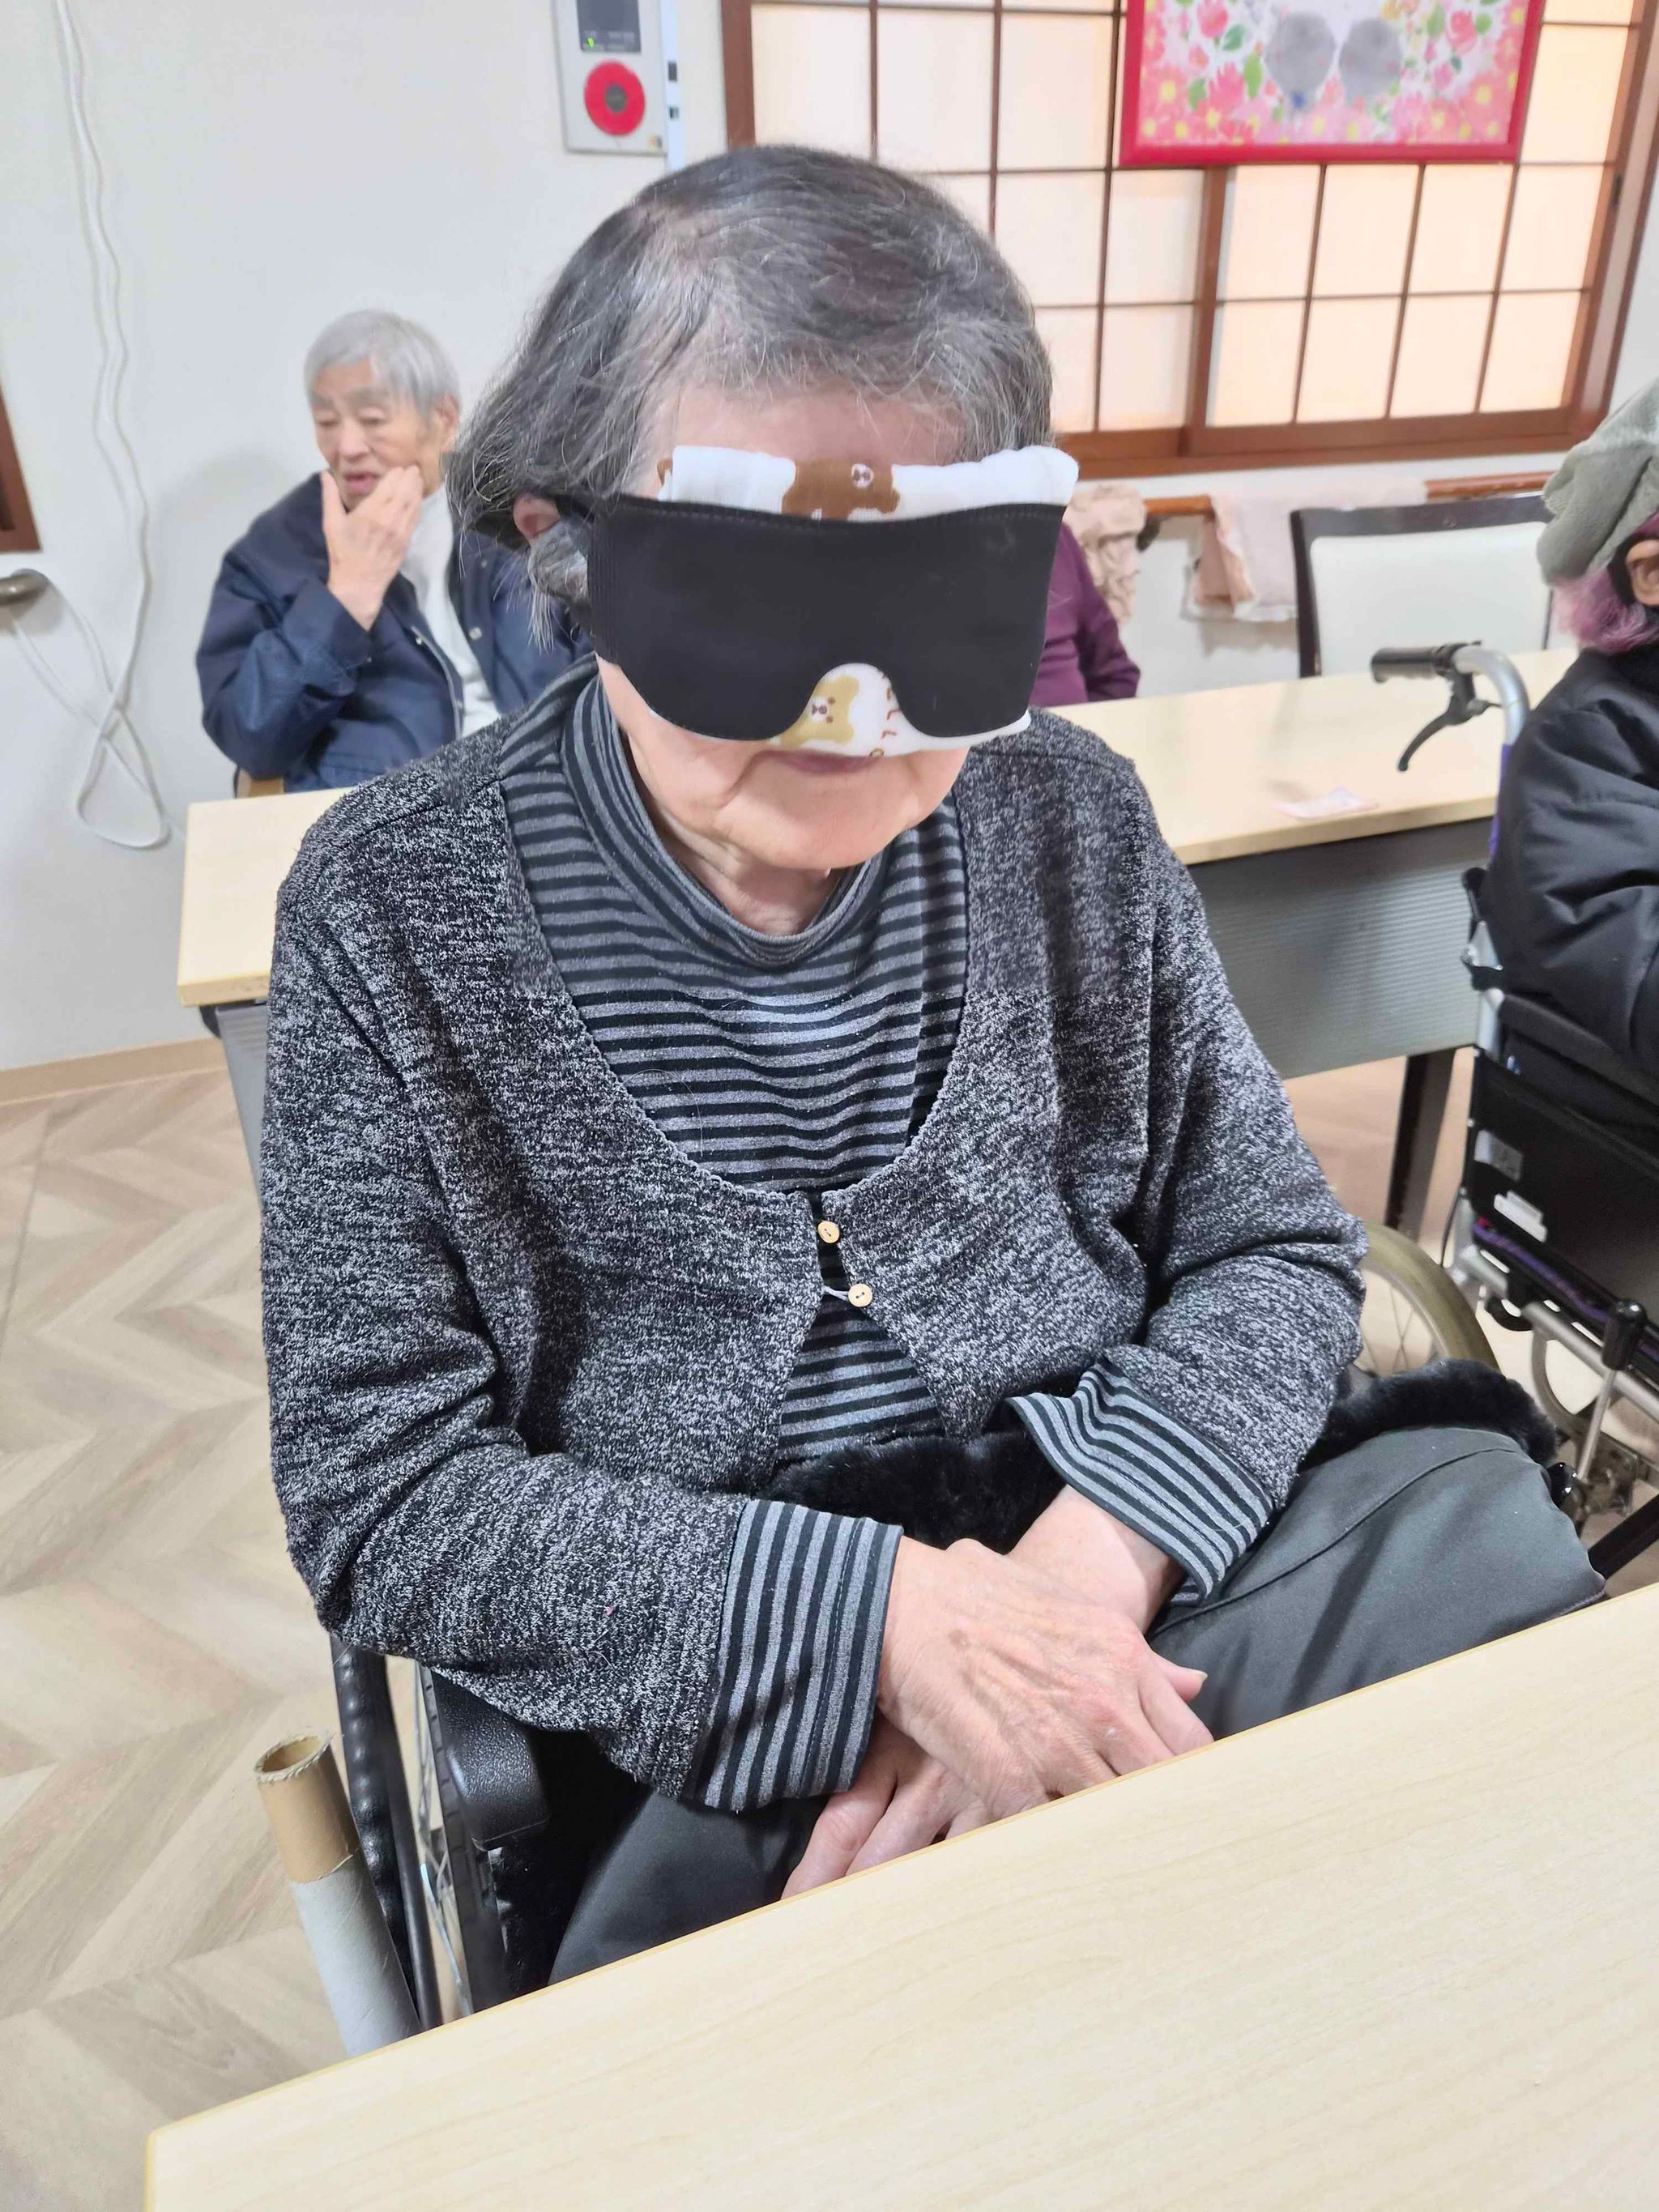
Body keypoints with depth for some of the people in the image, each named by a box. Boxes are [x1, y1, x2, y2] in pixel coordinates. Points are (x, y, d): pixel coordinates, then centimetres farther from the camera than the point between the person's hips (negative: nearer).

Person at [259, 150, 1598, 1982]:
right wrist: (884, 1614, -23)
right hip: (691, 1733, -3)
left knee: (1484, 1518, -18)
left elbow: (1273, 1251, 1)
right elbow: (383, 1489, -12)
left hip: (1112, 1581, 4)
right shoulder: (394, 910, -12)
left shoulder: (1070, 823, -4)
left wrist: (1079, 1573, -18)